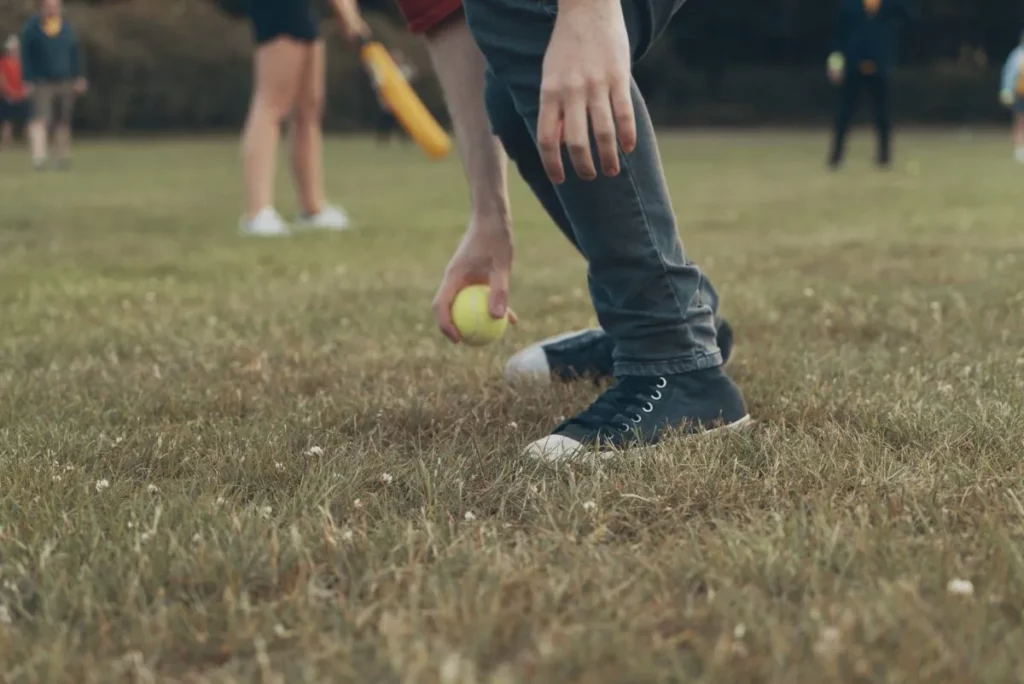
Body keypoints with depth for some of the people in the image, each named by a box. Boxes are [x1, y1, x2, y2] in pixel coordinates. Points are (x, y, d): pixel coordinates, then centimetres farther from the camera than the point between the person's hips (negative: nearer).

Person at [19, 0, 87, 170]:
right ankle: (39, 157, -26)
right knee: (40, 119, -19)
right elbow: (26, 56, -1)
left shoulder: (67, 28, 11)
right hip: (42, 84, -4)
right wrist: (28, 81, -8)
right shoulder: (31, 29, 0)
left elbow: (76, 54, 16)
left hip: (66, 84, 4)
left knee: (63, 123, 8)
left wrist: (79, 78, 10)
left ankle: (62, 159, 19)